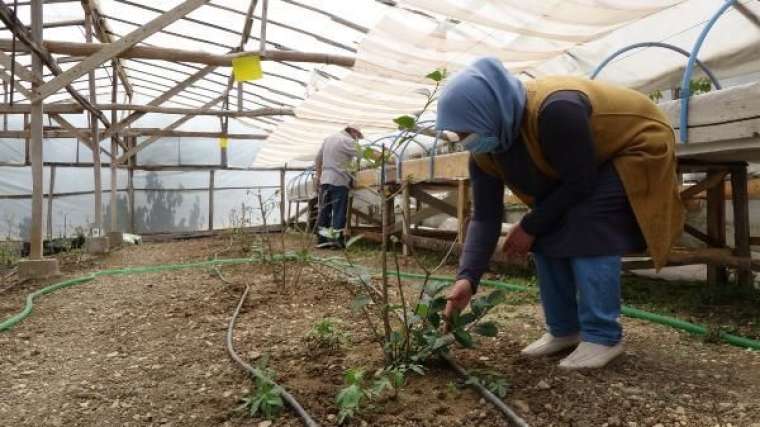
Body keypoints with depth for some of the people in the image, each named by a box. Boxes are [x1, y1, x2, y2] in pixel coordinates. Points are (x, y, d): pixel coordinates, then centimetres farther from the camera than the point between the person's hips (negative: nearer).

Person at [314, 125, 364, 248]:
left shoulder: (328, 138, 17)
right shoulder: (348, 141, -5)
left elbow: (318, 159, 20)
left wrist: (318, 176, 26)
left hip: (325, 180, 7)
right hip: (339, 181, -7)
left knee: (324, 210, 8)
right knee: (339, 211, -2)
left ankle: (322, 239, 10)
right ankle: (337, 239, -3)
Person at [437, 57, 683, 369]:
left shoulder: (555, 110, -40)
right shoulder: (484, 152, -16)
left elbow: (580, 183, -31)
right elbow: (484, 217, -14)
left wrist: (530, 227, -22)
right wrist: (467, 277, -24)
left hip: (636, 147, -7)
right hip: (576, 169, 7)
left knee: (587, 229, -24)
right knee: (547, 235, -4)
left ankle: (603, 337, -12)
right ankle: (564, 330, 9)